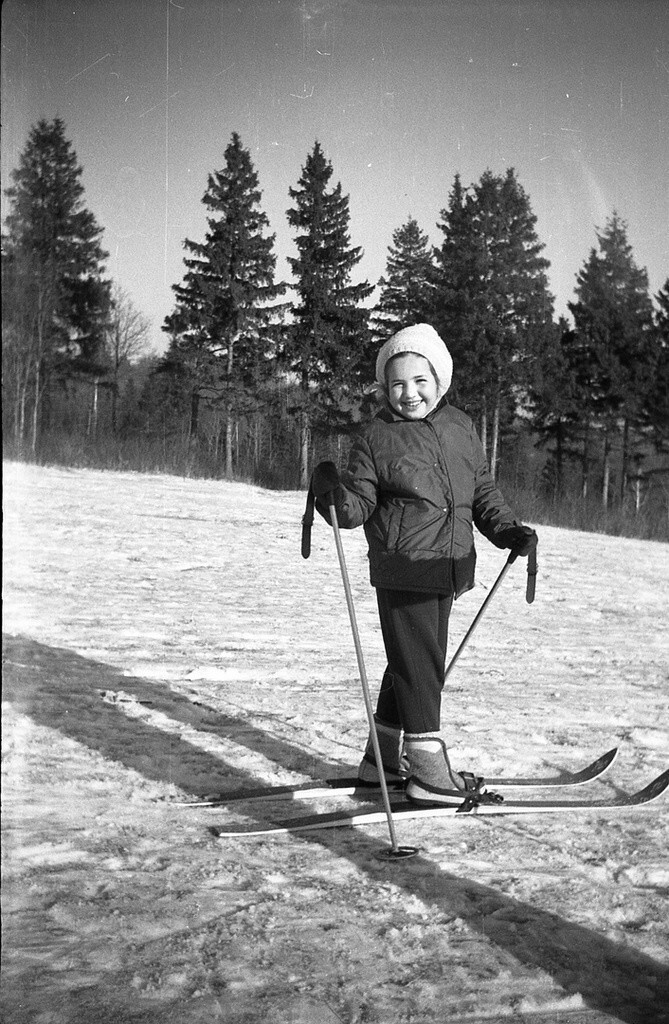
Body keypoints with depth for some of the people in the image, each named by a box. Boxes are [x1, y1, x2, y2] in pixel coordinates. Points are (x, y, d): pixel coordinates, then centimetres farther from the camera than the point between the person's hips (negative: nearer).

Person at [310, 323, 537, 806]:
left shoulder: (461, 427, 8)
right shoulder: (377, 438, -6)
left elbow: (482, 491, 16)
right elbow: (359, 508, -7)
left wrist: (508, 530, 2)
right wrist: (335, 494, -27)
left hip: (448, 570, 6)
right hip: (402, 571, -6)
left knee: (422, 662, 14)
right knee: (417, 664, -5)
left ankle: (385, 756, 29)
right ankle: (428, 769, 4)